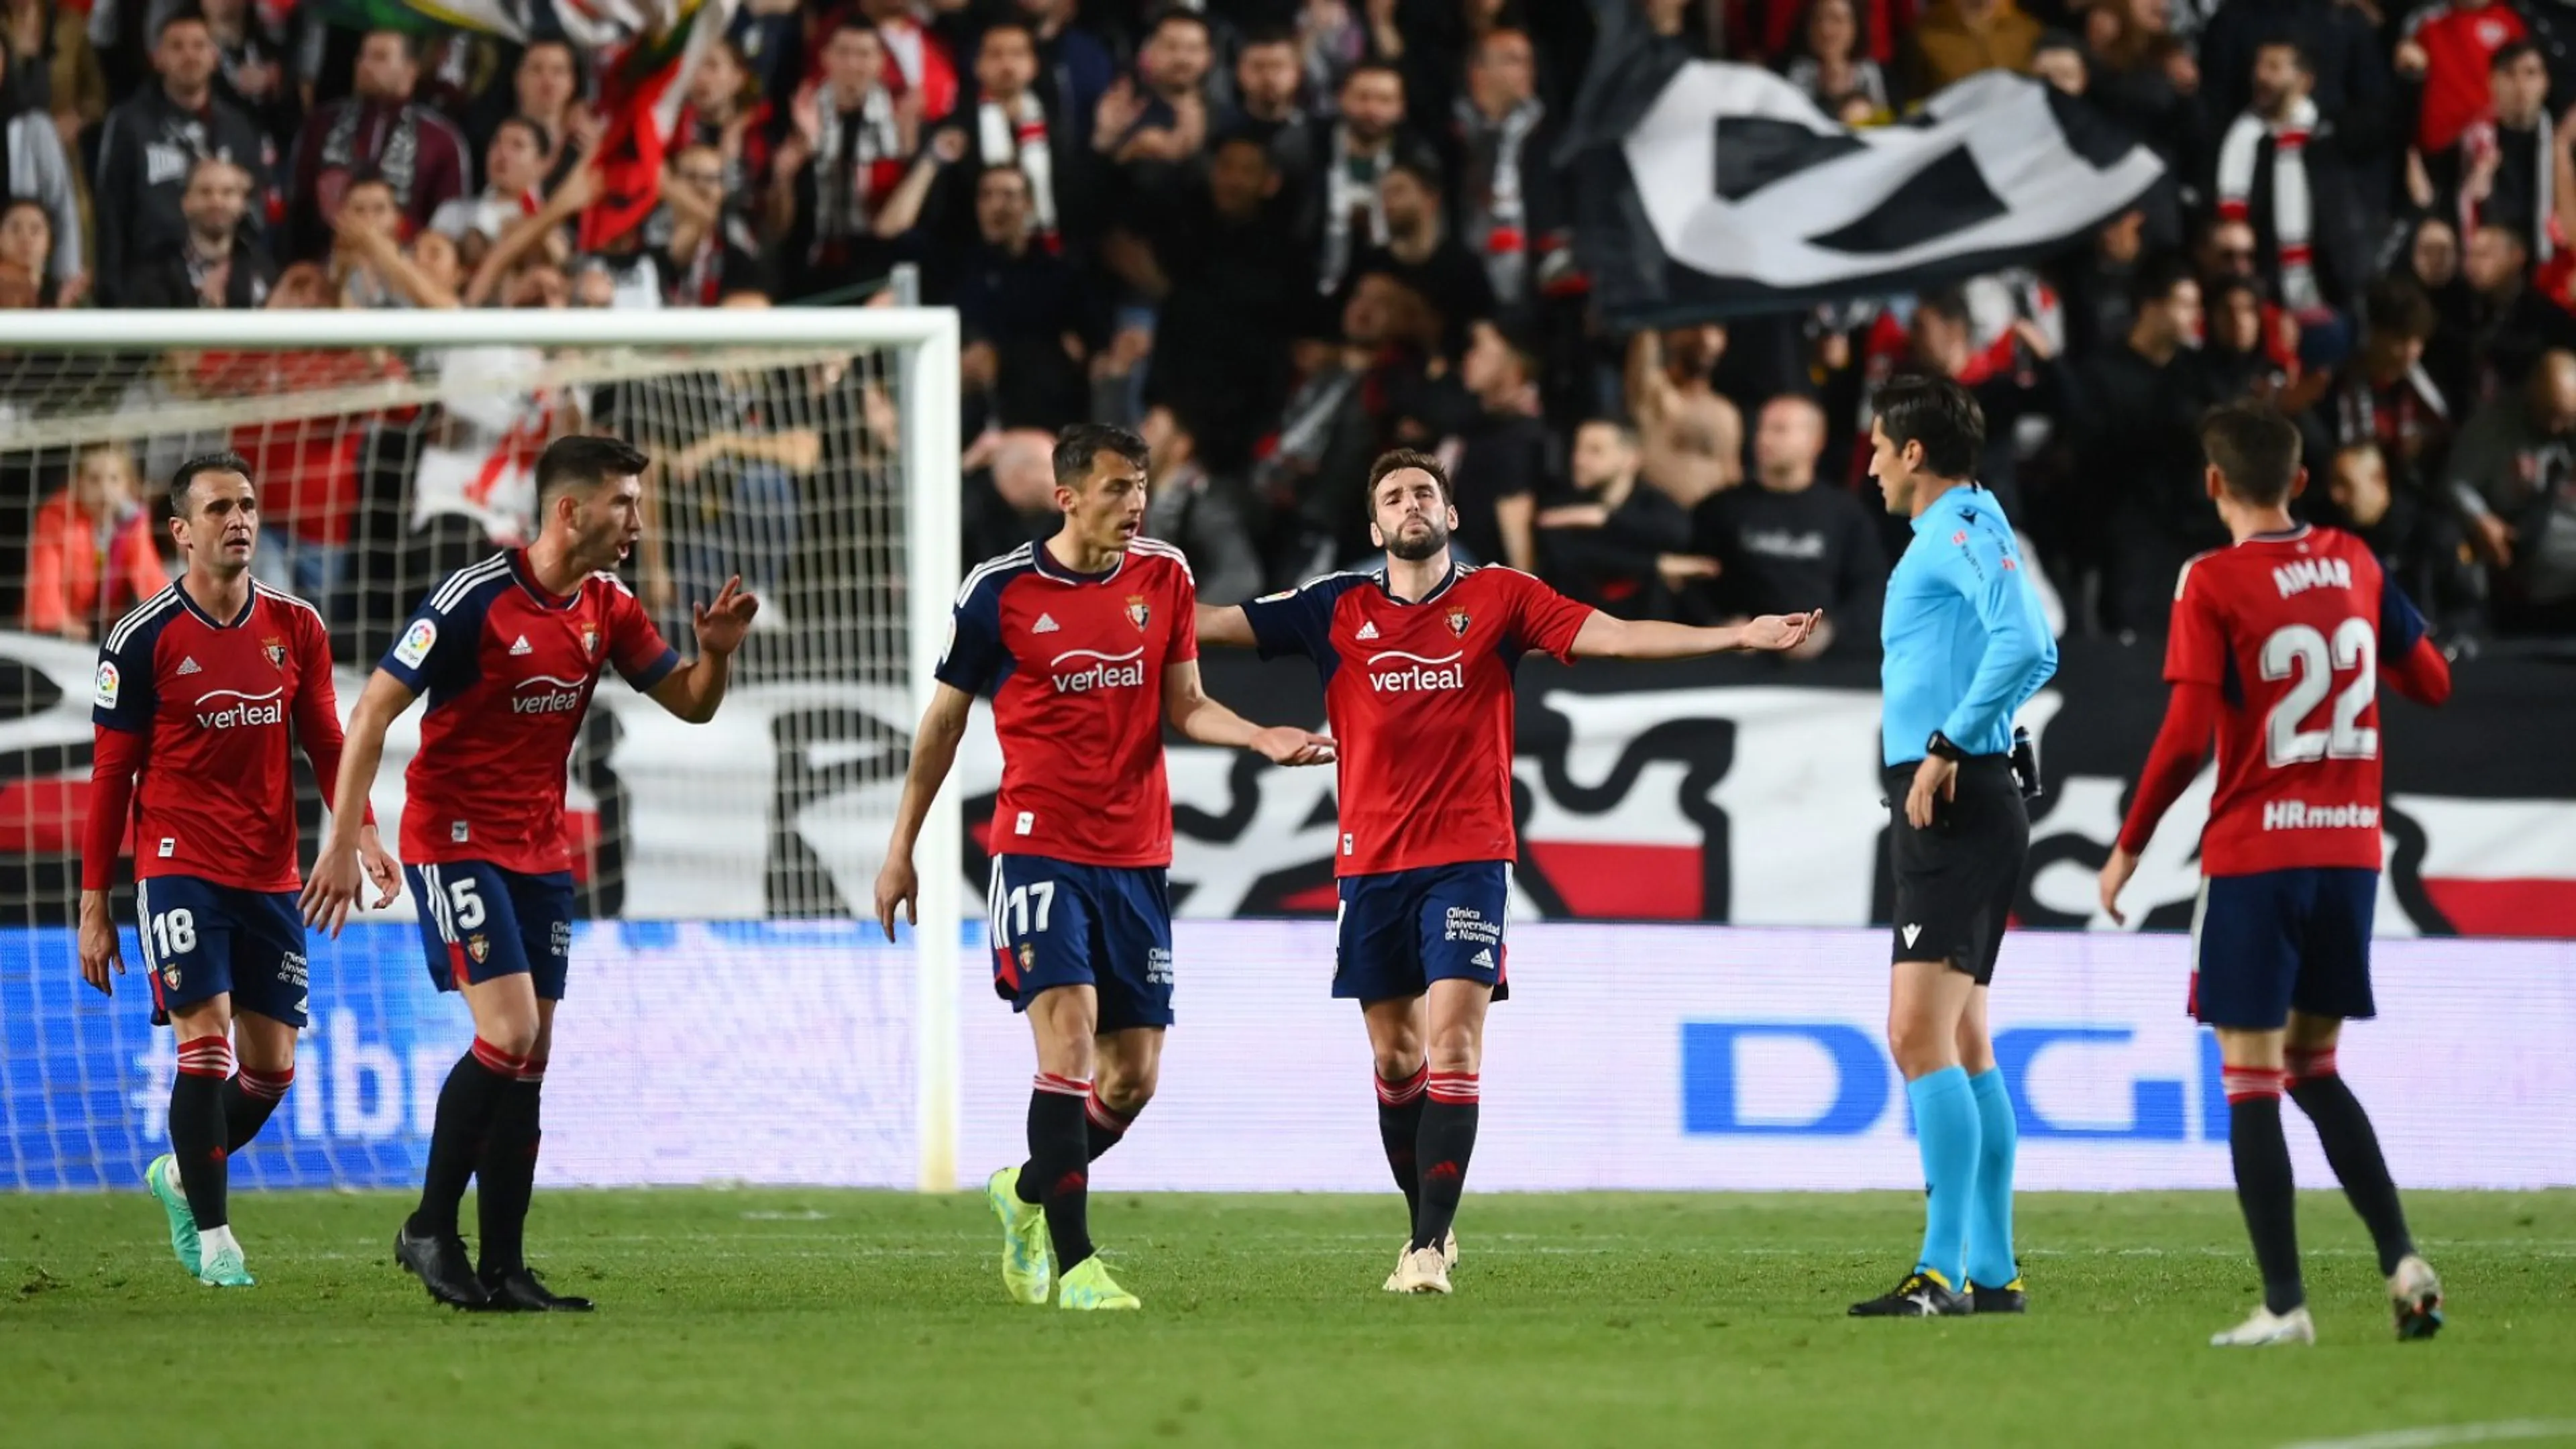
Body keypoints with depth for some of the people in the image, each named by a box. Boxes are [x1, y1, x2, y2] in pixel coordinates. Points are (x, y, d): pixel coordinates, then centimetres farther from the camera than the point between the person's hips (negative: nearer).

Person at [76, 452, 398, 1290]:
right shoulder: (144, 640, -6)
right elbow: (110, 778, -1)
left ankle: (180, 1176, 31)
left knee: (272, 1067, 4)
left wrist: (360, 835, -8)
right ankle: (212, 1236, -6)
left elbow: (326, 744, 10)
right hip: (180, 867, -4)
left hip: (271, 876, 4)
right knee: (208, 1039, -16)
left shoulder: (297, 629, 5)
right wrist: (94, 906, -2)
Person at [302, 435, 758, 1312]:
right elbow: (372, 713, -14)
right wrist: (341, 845, -18)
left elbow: (690, 705, 11)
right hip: (456, 839, -7)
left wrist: (717, 652, -12)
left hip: (541, 852, 7)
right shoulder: (476, 598, -16)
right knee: (509, 1035, -17)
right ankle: (430, 1230, -2)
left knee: (529, 1058, 3)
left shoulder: (608, 610, 4)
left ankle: (503, 1269, 5)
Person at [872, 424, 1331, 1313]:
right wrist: (901, 850, 7)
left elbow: (1184, 705, 10)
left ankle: (1028, 1192, 32)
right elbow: (944, 718, 6)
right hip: (1040, 848, -4)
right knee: (1069, 1036, -19)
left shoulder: (1163, 576, 5)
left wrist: (1262, 739, -10)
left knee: (1134, 1077, 4)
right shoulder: (1000, 592, -4)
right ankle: (1074, 1264, -17)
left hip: (1137, 856, 4)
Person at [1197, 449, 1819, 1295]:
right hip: (1371, 865, 3)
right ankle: (1428, 1229, 25)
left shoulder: (1498, 598, 3)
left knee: (1453, 1043, -14)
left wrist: (1739, 637, -11)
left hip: (1467, 859, -3)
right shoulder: (1338, 609, 7)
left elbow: (1612, 637, -3)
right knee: (1394, 1057, 8)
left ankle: (1430, 1246, -17)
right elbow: (1215, 624, 7)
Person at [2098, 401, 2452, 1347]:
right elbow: (2431, 683, 16)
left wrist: (2128, 848, -5)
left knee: (2250, 1077, 0)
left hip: (2255, 855, -5)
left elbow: (2186, 737, -15)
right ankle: (2403, 1262, 2)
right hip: (2350, 847, 5)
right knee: (2313, 1068, 17)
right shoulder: (2353, 563, 6)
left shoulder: (2213, 583, -9)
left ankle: (2285, 1305, -6)